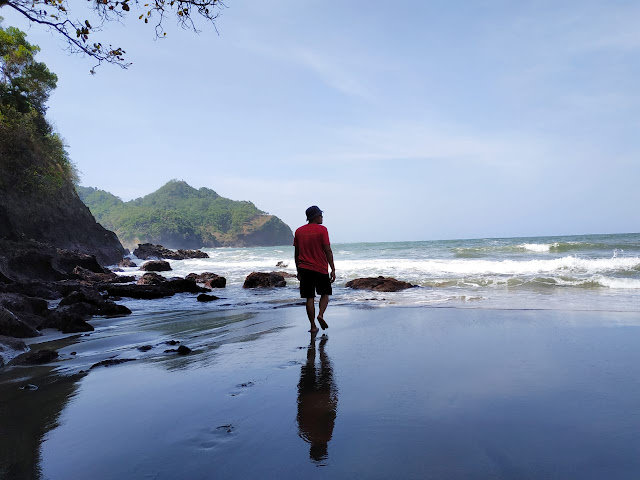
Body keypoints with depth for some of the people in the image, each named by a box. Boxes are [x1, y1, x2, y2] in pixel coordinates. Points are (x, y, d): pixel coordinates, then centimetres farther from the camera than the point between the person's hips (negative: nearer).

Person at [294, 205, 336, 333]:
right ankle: (321, 314, -7)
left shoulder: (299, 231, 7)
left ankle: (313, 326, 7)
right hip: (321, 269, -3)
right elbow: (328, 251, -10)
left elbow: (296, 253, 10)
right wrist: (333, 269, -6)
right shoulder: (322, 229, -7)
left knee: (309, 298, 7)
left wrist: (298, 271, 17)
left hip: (305, 269, 3)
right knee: (325, 294, 15)